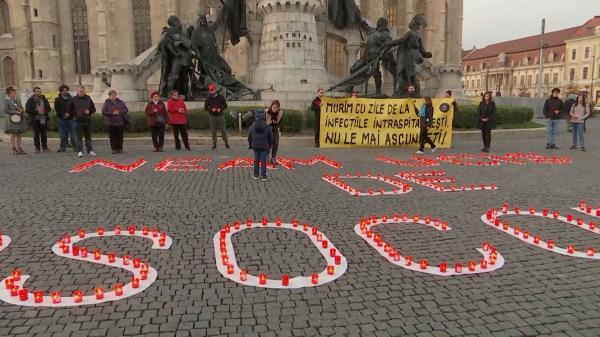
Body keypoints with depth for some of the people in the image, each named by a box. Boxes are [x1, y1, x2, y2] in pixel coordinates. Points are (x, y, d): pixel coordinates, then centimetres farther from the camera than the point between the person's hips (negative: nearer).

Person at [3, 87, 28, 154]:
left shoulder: (17, 100, 13)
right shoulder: (7, 101, -3)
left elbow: (22, 109, 20)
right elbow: (5, 110, -11)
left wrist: (21, 110, -2)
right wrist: (15, 112, -15)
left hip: (20, 119, 6)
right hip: (12, 120, -6)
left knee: (19, 135, 7)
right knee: (13, 135, -4)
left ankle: (19, 148, 10)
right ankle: (14, 150, -2)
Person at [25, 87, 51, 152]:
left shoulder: (44, 99, 11)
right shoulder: (30, 100, 0)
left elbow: (48, 108, 11)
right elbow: (27, 110, -5)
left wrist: (44, 111, -9)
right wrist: (37, 112, -12)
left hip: (44, 119, 2)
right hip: (35, 120, -2)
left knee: (44, 134, 4)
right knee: (36, 134, 1)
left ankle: (45, 147, 13)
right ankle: (37, 148, 8)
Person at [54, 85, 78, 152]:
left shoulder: (71, 99, 8)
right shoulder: (57, 99, 6)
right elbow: (57, 109, -1)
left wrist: (69, 114, -11)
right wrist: (63, 115, -12)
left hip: (70, 118, 0)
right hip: (61, 119, 0)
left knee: (73, 134, -3)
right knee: (63, 135, 3)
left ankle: (75, 147, 2)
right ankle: (62, 147, 10)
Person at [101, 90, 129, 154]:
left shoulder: (120, 102, 9)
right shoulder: (106, 103, 2)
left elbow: (126, 109, 6)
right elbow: (103, 112, -5)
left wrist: (119, 112, -12)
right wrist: (112, 113, -17)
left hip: (120, 122, 2)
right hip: (110, 123, -1)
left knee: (120, 136, 4)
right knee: (112, 137, 0)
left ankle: (120, 149, 13)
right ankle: (114, 149, 7)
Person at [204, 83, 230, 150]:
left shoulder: (220, 97, 0)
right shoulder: (208, 98, 2)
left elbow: (225, 105, 4)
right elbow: (205, 108, 2)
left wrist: (221, 109, -15)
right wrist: (211, 109, -16)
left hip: (220, 116, -1)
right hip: (212, 116, 1)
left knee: (223, 130, 0)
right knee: (213, 131, 4)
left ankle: (226, 143, 9)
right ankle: (214, 144, 13)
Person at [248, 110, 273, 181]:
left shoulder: (252, 127, -2)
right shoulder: (267, 127, -5)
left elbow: (249, 137, 7)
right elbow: (271, 137, 3)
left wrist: (250, 145, 20)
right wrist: (270, 146, 15)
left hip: (256, 146, 2)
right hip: (264, 146, -2)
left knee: (256, 160, 12)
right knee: (263, 161, -1)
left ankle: (256, 175, 17)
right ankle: (263, 176, -1)